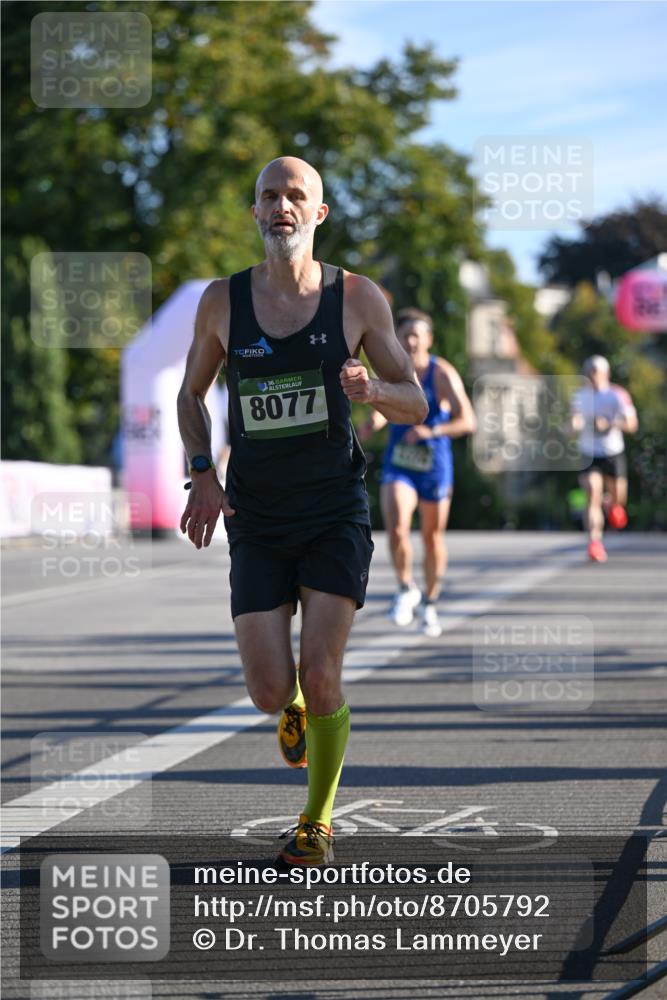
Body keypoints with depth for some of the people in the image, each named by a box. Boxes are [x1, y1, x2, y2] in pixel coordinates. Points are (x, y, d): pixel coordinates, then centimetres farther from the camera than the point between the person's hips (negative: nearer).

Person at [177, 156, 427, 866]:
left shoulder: (357, 297, -2)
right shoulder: (222, 301, 1)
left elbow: (416, 404, 3)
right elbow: (191, 394, 15)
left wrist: (372, 391, -20)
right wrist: (202, 476, -1)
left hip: (336, 514, -1)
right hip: (256, 521, 1)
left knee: (320, 679, -11)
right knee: (270, 691, -6)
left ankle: (317, 821, 12)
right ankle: (295, 708, 33)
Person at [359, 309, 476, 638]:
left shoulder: (442, 374, -13)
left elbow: (468, 422, -18)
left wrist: (432, 431, -32)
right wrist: (372, 423, -5)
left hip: (434, 468, -2)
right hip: (397, 466, 2)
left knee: (433, 538, 11)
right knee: (397, 529, -21)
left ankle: (430, 604, 32)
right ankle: (406, 589, 3)